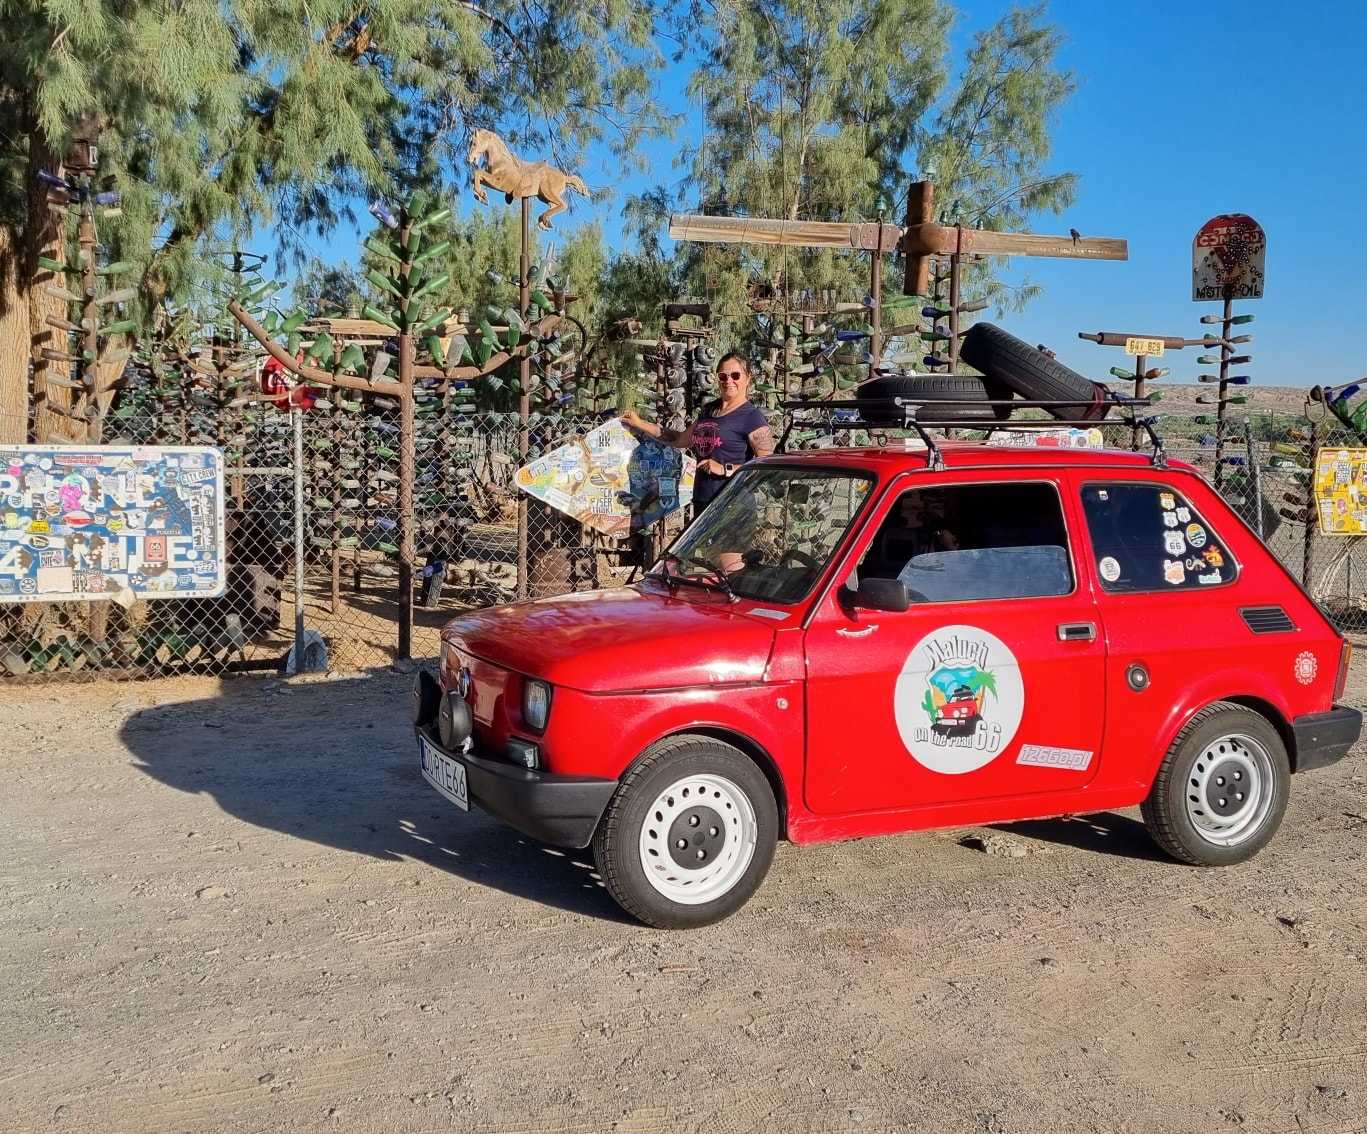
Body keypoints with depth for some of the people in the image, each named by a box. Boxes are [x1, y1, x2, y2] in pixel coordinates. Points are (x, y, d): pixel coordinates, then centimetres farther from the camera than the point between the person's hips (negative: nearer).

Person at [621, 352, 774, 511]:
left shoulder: (751, 416, -6)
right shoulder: (709, 410, 18)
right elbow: (681, 440, 32)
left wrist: (726, 469, -18)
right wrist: (639, 424, 32)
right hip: (701, 501, 7)